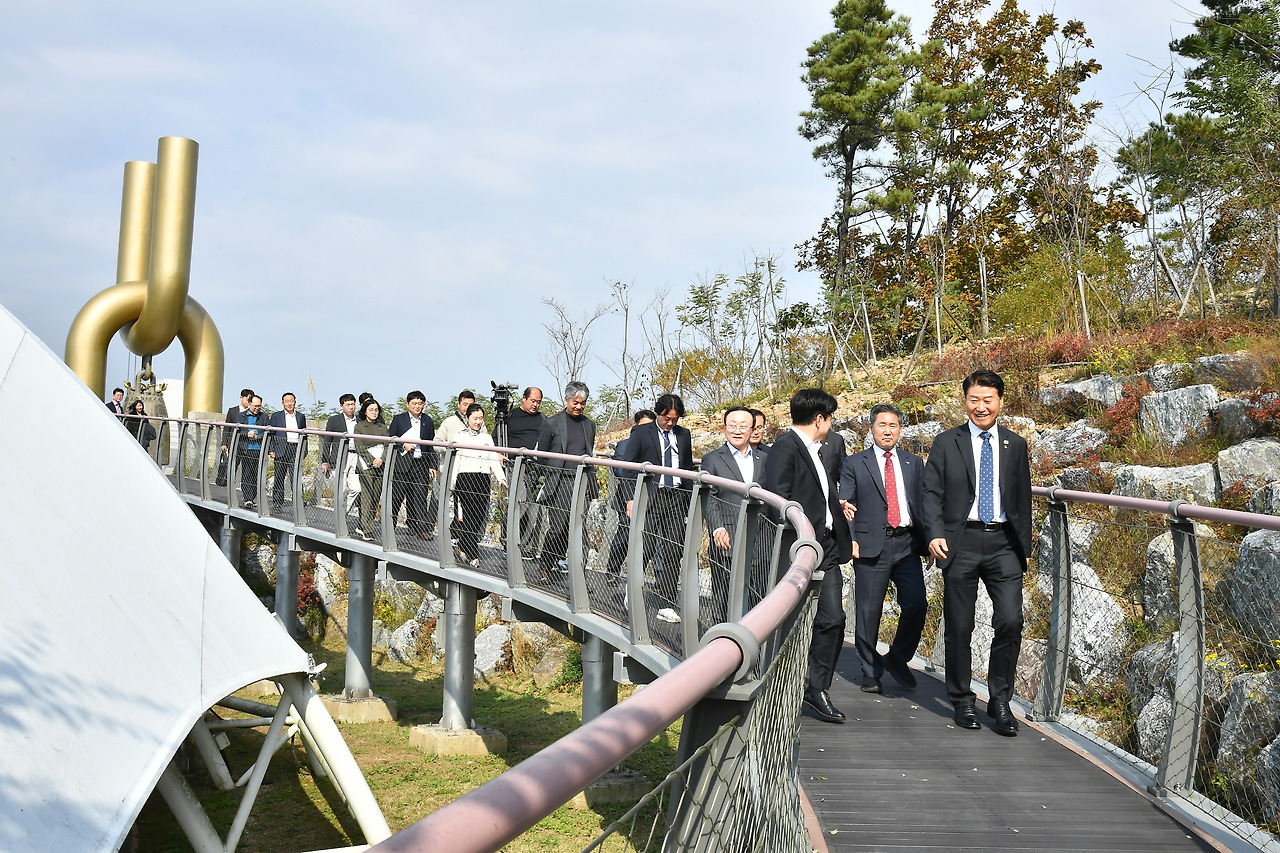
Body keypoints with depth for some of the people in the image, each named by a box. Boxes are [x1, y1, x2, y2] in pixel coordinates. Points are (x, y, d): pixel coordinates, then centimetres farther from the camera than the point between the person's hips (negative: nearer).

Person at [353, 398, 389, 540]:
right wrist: (372, 461, -13)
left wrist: (381, 459, -10)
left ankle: (362, 527, 13)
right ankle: (366, 530, -10)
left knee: (376, 497, 2)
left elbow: (387, 445, 8)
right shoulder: (359, 427, 4)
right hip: (366, 465, -4)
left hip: (381, 465, 4)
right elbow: (359, 447, -4)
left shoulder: (382, 427, 15)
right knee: (367, 497, -11)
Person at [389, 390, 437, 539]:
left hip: (421, 464, 1)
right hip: (402, 464, -1)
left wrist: (433, 466, 9)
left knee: (420, 497, -3)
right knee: (397, 496, 2)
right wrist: (403, 446, -11)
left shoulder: (428, 421, 12)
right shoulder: (398, 419, 6)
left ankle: (422, 528, -3)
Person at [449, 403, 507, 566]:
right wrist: (451, 485, -1)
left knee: (480, 516, 1)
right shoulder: (460, 437, 4)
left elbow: (494, 460, 12)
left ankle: (463, 547, 21)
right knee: (470, 517, -9)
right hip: (465, 479, -4)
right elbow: (454, 463, 3)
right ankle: (473, 555, -7)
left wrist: (500, 477, -3)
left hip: (483, 480, 4)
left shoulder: (487, 438, 16)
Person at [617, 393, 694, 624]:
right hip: (649, 497, -3)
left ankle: (666, 606, 5)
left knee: (672, 552, 0)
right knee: (645, 547, -5)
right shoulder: (641, 432, 2)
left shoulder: (683, 435, 15)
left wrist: (690, 500, 13)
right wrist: (631, 498, -7)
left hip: (676, 499, 3)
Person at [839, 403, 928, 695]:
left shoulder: (914, 463, 17)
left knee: (917, 604, -7)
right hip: (871, 545, -2)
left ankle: (897, 658, 16)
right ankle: (870, 672, 14)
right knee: (868, 611, 1)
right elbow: (844, 505, 3)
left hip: (907, 544, 2)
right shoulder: (854, 464, 8)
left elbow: (924, 503, 15)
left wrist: (928, 538, 5)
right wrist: (850, 539, -10)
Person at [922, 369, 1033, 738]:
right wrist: (935, 534, -14)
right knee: (959, 626, 3)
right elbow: (932, 494, 1)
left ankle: (1000, 700, 8)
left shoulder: (1015, 445, 12)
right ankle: (962, 701, 19)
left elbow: (1023, 498, 16)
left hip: (1003, 543, 2)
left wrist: (1025, 546, 14)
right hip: (961, 542, -2)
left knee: (1010, 621, -8)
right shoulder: (946, 443, 4)